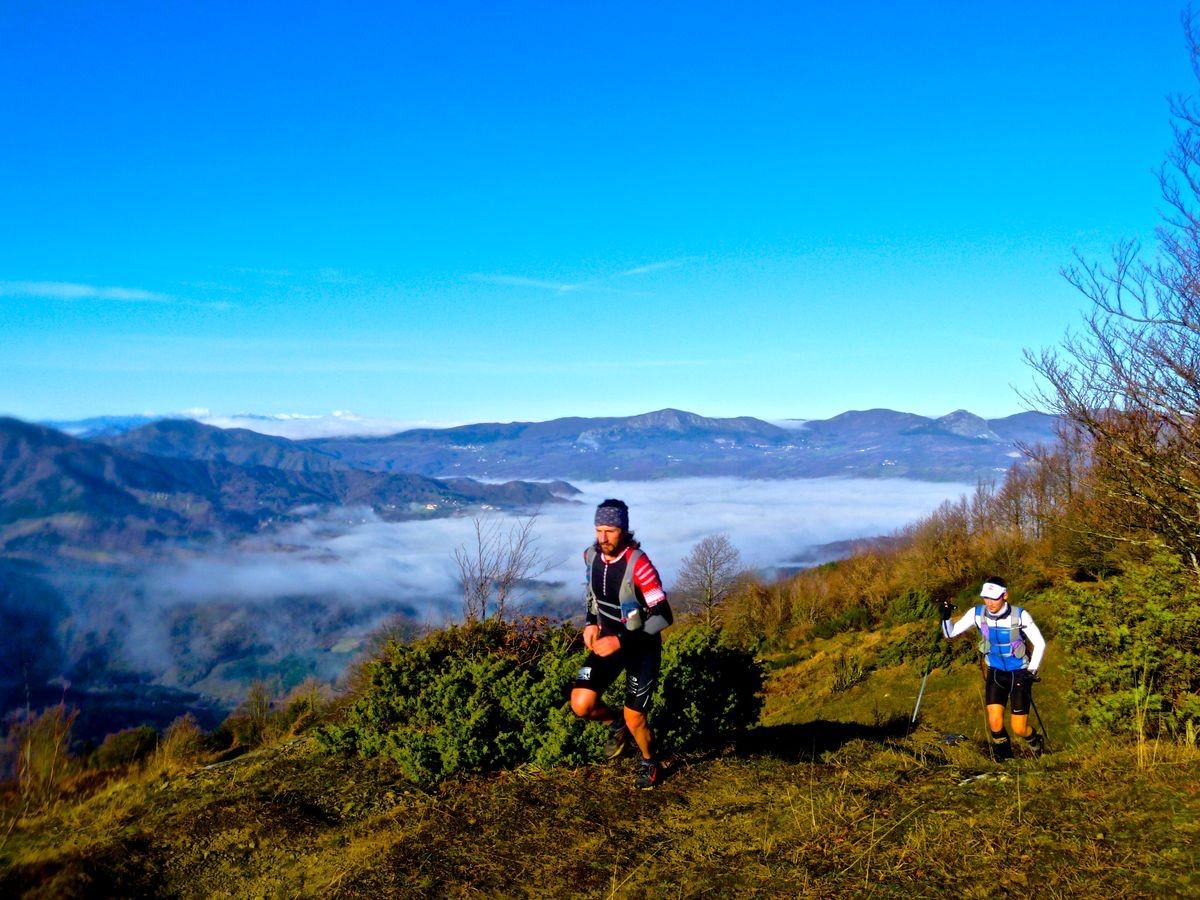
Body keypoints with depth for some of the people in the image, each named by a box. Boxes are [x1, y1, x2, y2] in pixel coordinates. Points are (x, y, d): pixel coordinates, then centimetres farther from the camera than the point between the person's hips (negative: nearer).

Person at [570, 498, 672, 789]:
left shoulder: (639, 565, -28)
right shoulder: (591, 556, -8)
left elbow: (663, 616, -26)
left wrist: (620, 641, -28)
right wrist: (590, 623, -2)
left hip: (642, 647, -5)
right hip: (607, 640, 5)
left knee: (634, 718, 0)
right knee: (581, 704, -10)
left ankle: (650, 764, 33)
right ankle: (617, 725, 24)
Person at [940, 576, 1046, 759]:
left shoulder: (1020, 615, -21)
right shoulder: (977, 613, -13)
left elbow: (1040, 644, -9)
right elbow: (950, 633, -9)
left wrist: (1032, 671, -14)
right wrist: (946, 617, -28)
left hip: (1019, 674, -2)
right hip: (995, 672, 2)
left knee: (1019, 729, -1)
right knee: (995, 722, -13)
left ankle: (1034, 740, 36)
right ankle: (1005, 758, 15)